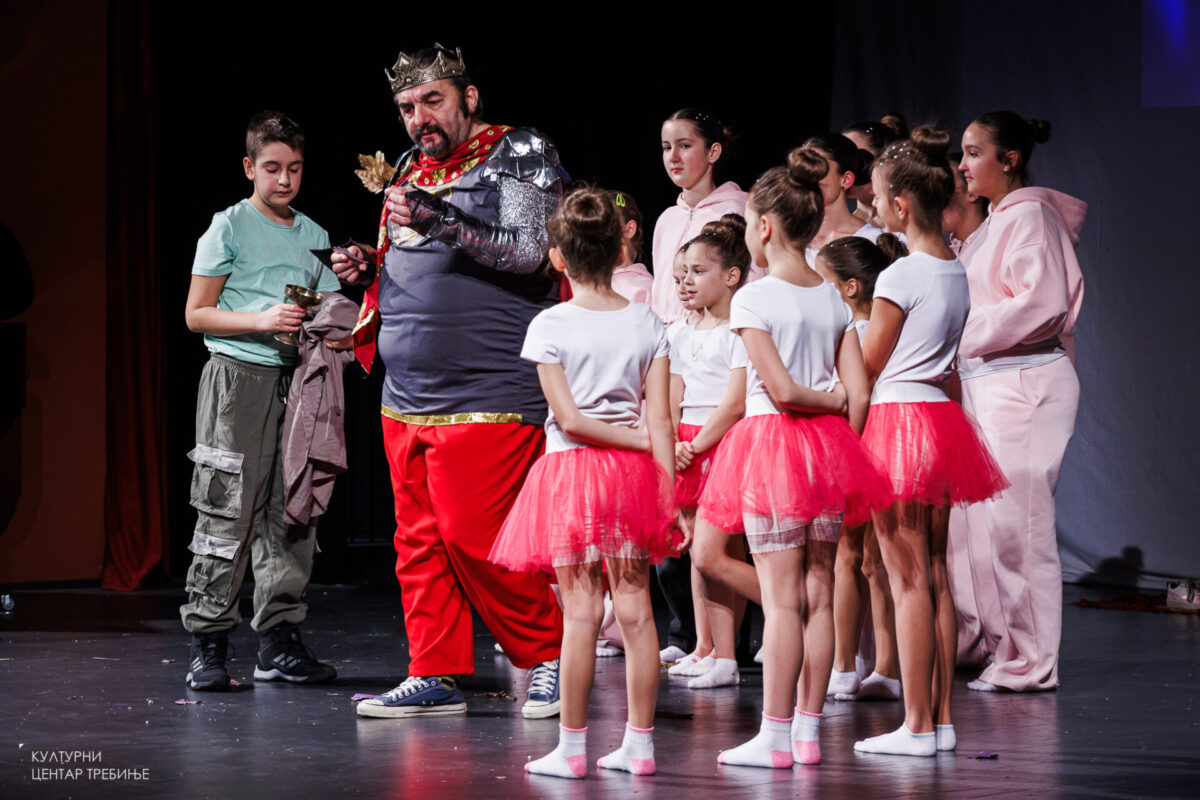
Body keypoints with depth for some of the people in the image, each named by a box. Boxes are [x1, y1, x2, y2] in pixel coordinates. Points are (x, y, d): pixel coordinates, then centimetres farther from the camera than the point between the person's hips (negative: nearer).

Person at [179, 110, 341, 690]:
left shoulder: (313, 236, 15)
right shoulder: (230, 227, 0)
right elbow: (197, 314, -2)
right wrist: (261, 321, -14)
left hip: (295, 381, 5)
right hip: (238, 378, -5)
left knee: (291, 513, 3)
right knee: (228, 514, -9)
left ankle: (278, 641, 9)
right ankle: (207, 644, -5)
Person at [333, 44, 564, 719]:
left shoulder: (519, 154, -3)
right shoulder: (414, 170, 19)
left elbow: (528, 252, -16)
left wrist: (439, 221, -26)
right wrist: (370, 271, 9)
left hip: (487, 397, -8)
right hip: (407, 399, 8)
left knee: (473, 539, -10)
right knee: (419, 540, 8)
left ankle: (552, 657, 5)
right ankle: (436, 676, 14)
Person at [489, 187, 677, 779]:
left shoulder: (551, 325, -6)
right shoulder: (647, 323, 3)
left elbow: (569, 419, -11)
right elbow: (660, 421, 0)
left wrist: (637, 439, -2)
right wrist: (669, 497, 2)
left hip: (572, 467, -3)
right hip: (633, 476, 3)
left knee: (580, 612, -2)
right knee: (635, 609, 6)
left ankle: (572, 748, 1)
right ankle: (640, 745, 9)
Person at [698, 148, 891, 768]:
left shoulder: (753, 299, -10)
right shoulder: (835, 299, 7)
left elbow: (780, 389, -16)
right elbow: (859, 396, 3)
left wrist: (829, 400, -1)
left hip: (772, 440, -6)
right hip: (828, 443, 6)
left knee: (780, 597, -5)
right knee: (818, 594, 9)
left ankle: (775, 735, -3)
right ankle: (808, 730, 13)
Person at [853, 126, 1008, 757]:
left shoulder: (900, 276, -14)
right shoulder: (957, 273, 9)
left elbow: (867, 366, -6)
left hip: (898, 416, -8)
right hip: (941, 415, 8)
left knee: (907, 577, -5)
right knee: (936, 574, 10)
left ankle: (916, 727, -4)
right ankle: (941, 720, 12)